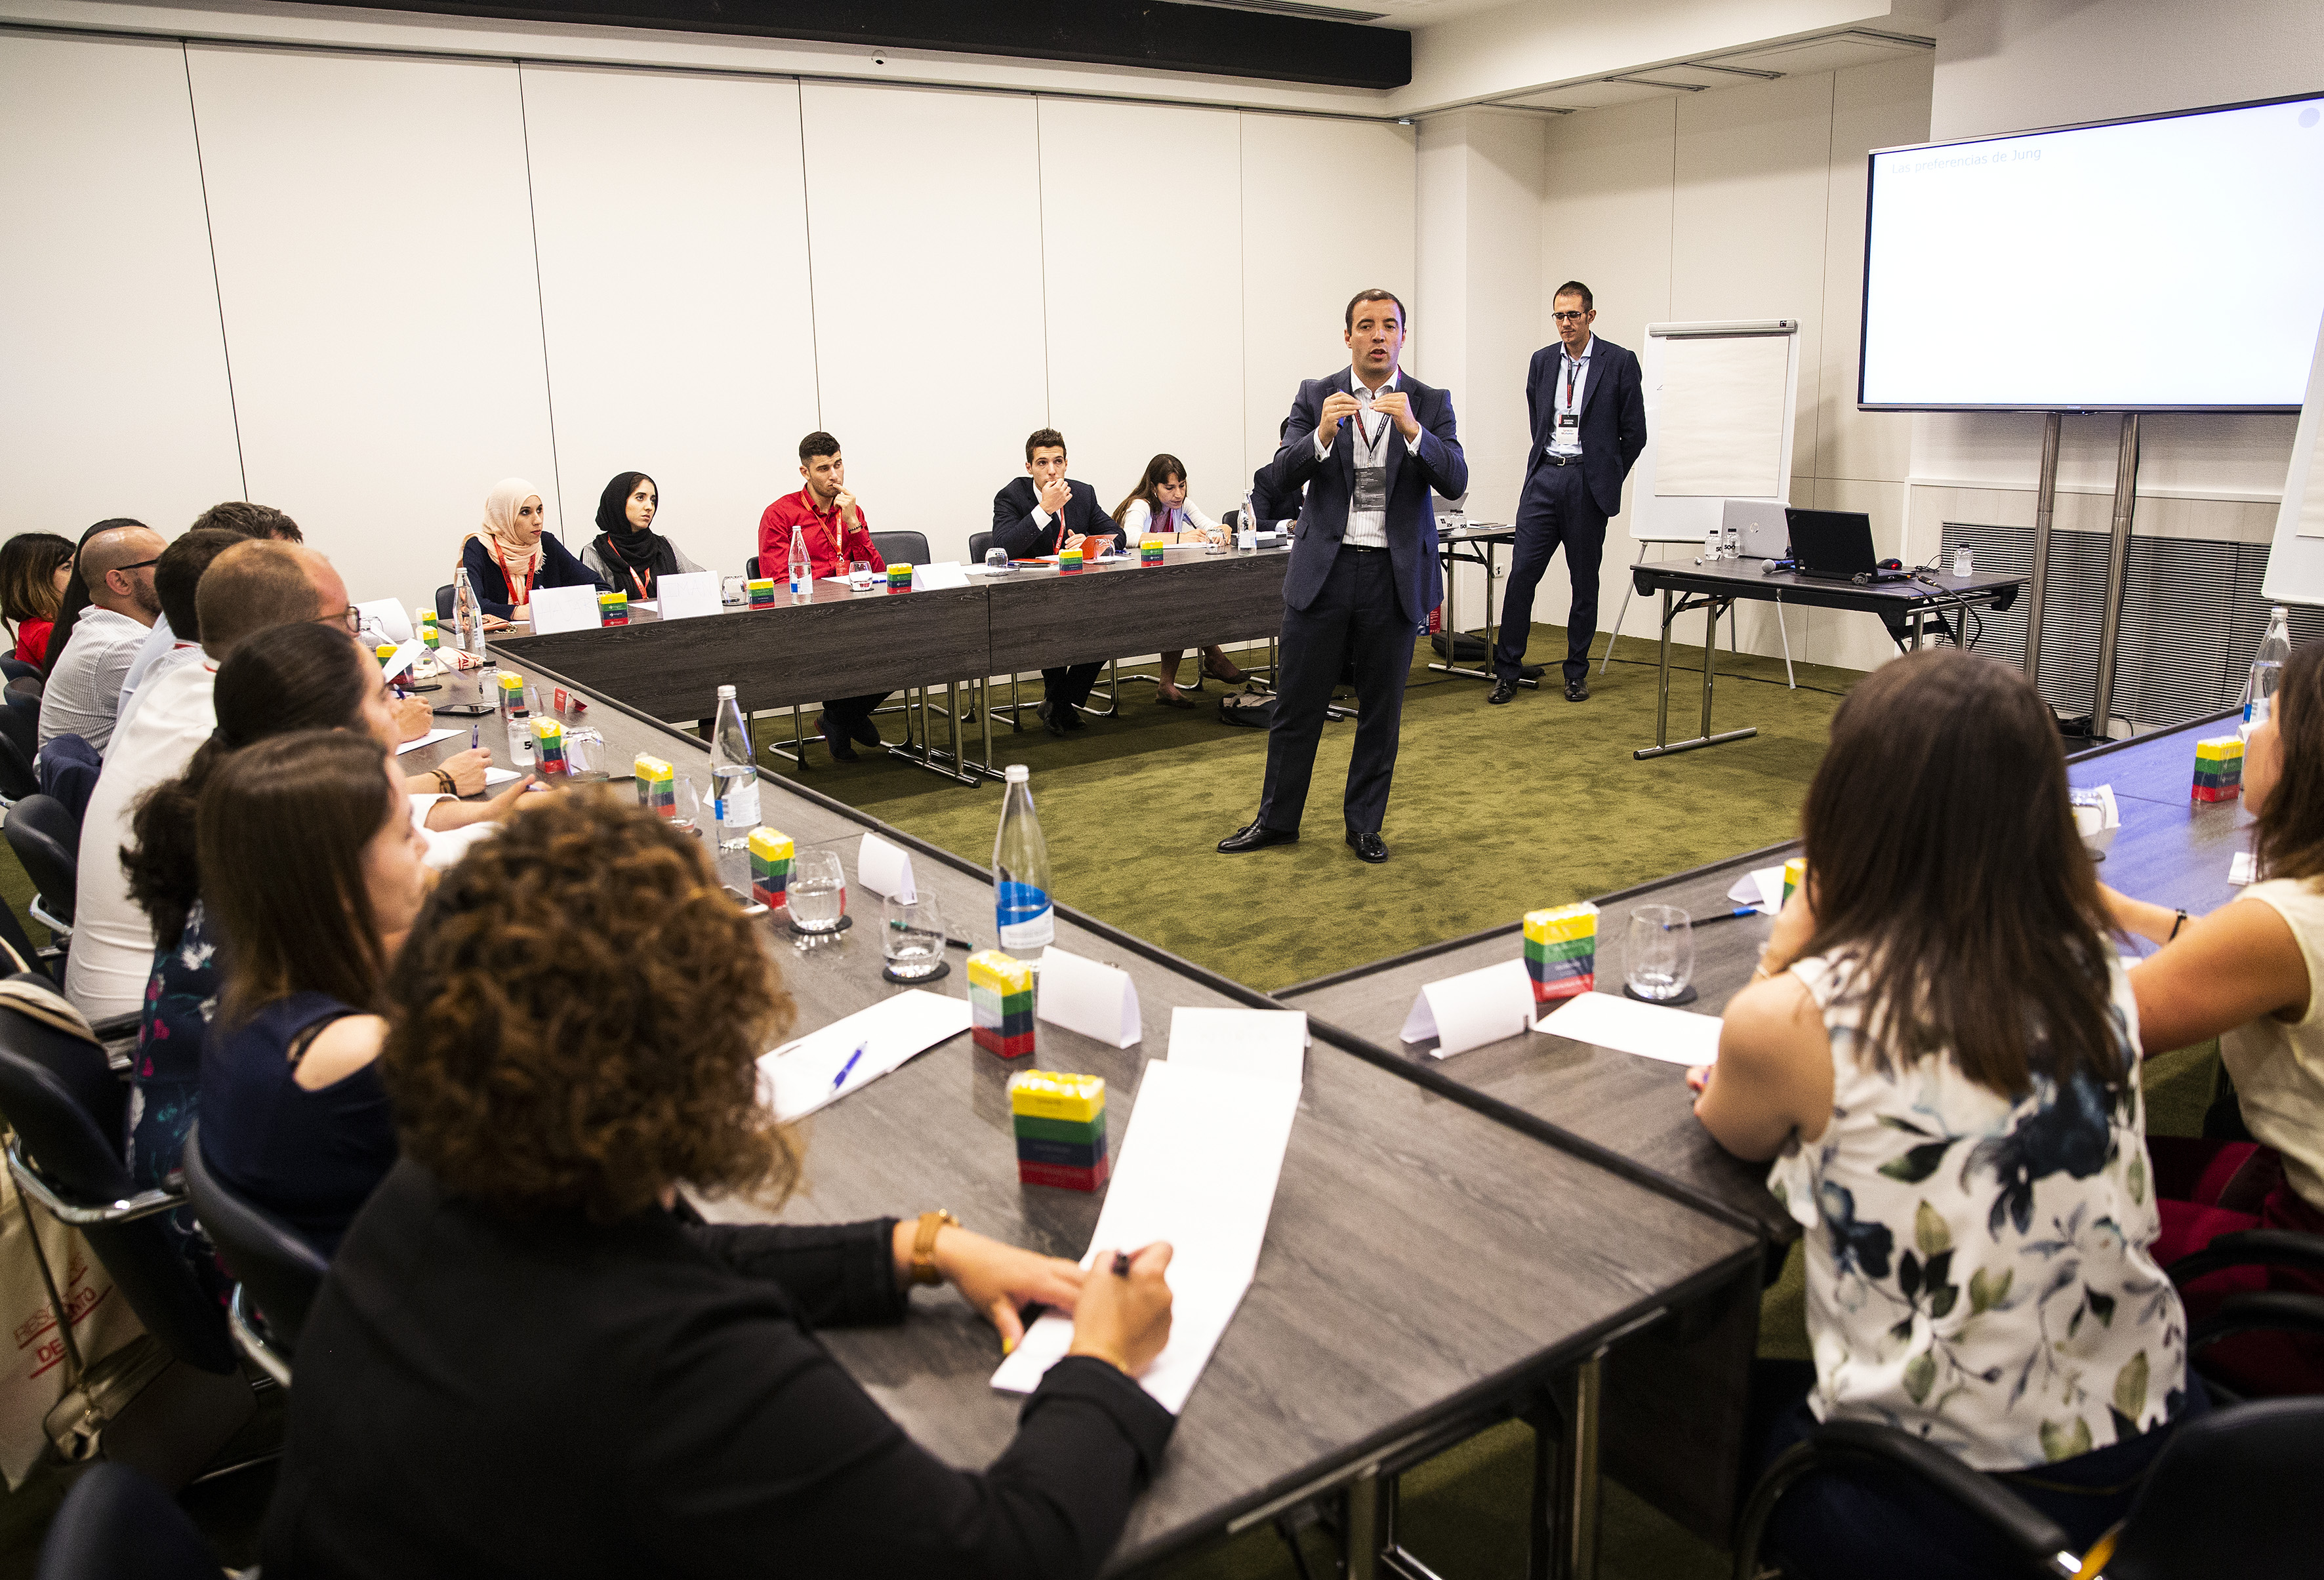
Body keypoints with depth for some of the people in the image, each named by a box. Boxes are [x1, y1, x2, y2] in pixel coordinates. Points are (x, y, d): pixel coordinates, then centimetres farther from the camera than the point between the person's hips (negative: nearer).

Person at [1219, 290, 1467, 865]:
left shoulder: (1430, 404, 2)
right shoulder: (1317, 396, 2)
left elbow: (1455, 482, -11)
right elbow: (1279, 481, -6)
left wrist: (1412, 430, -25)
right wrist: (1322, 435, -23)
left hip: (1396, 576, 0)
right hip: (1324, 568, 0)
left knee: (1381, 709, 9)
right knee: (1298, 703, 6)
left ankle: (1364, 824, 23)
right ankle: (1277, 818, 21)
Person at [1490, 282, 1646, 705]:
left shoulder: (1619, 362, -1)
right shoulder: (1542, 361, 11)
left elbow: (1634, 431, 2)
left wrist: (1608, 479, 4)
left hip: (1588, 482, -3)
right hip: (1544, 478, 3)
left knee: (1585, 582, 5)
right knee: (1521, 572, -4)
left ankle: (1577, 674, 16)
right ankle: (1507, 672, 2)